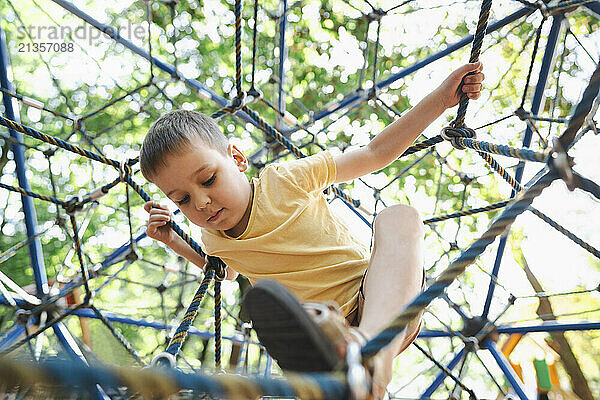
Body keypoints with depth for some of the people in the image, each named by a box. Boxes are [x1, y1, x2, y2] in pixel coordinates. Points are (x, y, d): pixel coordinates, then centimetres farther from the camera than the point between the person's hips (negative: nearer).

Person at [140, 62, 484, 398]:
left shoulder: (284, 180, -9)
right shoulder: (214, 240, 4)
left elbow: (375, 153, -2)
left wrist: (442, 98, -6)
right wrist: (173, 241, 15)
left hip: (378, 298, -2)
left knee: (398, 217, -34)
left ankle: (378, 339, -56)